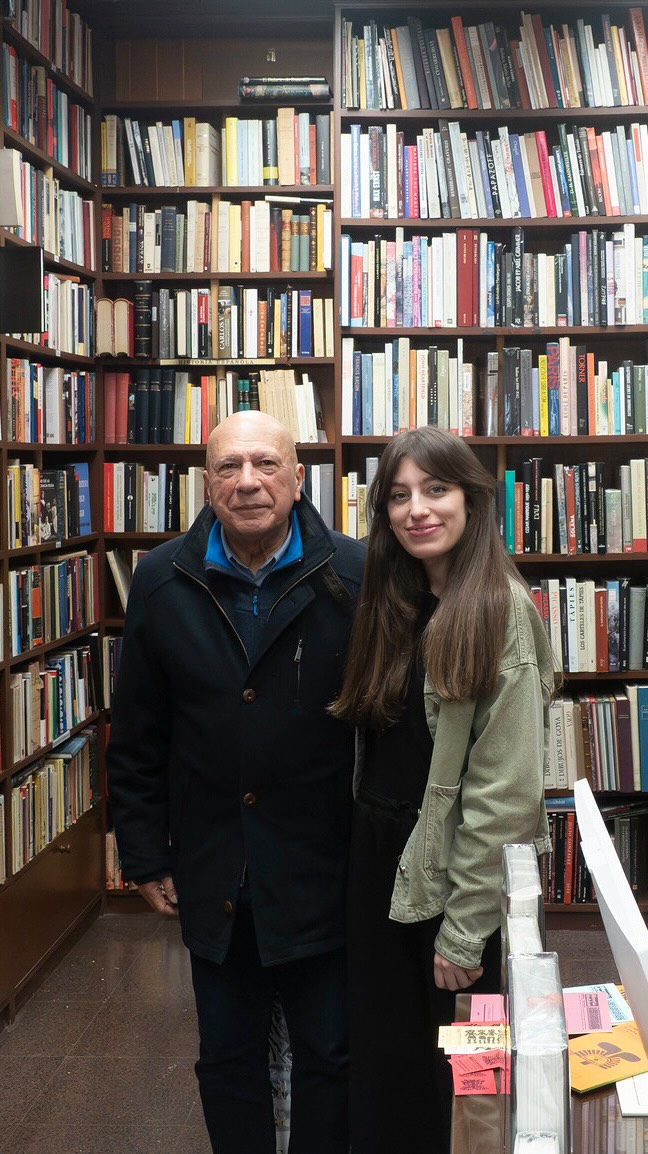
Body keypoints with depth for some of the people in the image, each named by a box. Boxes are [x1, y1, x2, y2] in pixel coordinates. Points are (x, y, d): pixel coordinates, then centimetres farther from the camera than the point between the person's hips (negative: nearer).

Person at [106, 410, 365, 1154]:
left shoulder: (353, 578, -11)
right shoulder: (161, 582, -1)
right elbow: (136, 737, 4)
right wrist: (144, 855, 4)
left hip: (322, 870, -2)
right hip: (211, 874, 3)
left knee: (328, 1057, 14)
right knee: (227, 1060, 19)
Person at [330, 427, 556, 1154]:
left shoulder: (499, 610, -15)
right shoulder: (393, 604, 8)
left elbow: (506, 791, -18)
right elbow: (373, 741, 10)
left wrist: (463, 930, -17)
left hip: (452, 871, -6)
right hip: (379, 856, 6)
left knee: (451, 1074, 11)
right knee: (383, 1054, 17)